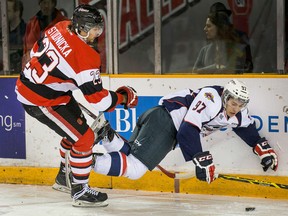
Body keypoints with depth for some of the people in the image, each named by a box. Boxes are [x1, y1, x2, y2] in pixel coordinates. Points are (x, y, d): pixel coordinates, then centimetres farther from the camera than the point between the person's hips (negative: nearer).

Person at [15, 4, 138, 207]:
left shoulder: (61, 28, -4)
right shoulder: (85, 57, -27)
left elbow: (36, 50, 13)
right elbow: (98, 99, -23)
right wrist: (123, 96, -7)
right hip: (40, 101, -9)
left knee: (77, 128, 24)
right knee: (84, 137, -4)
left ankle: (64, 178, 39)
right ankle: (80, 191, 5)